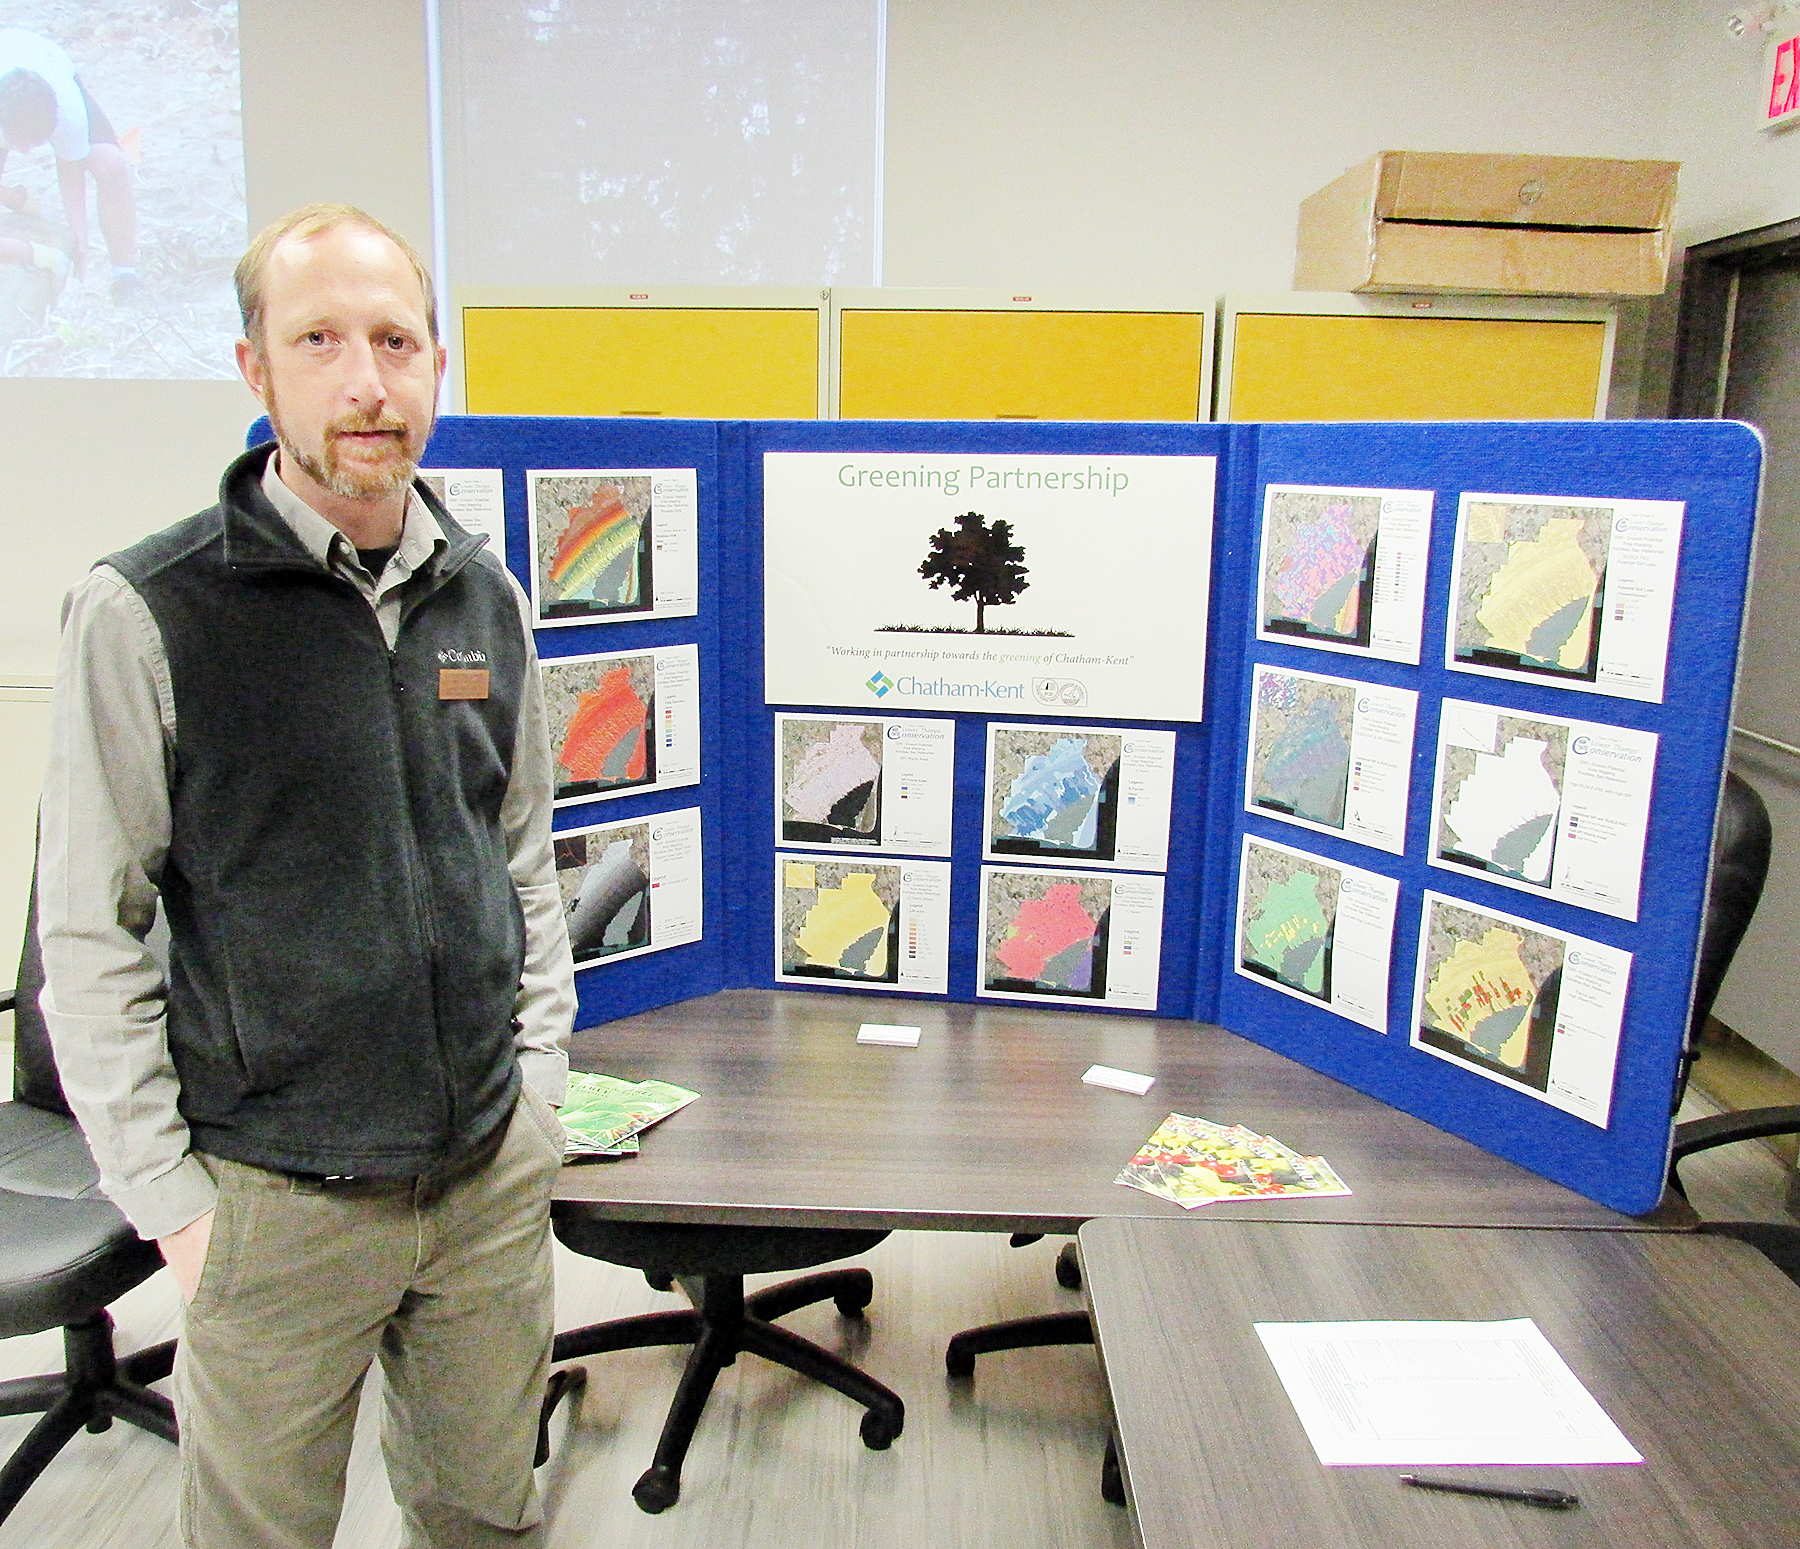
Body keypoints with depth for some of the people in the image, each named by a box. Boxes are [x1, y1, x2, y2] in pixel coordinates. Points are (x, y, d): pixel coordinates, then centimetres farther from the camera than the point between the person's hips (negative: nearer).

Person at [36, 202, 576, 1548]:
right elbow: (88, 934, -8)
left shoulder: (488, 598, 3)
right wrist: (170, 1200, -8)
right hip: (276, 1199, -4)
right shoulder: (147, 612, -11)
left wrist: (539, 1083, 7)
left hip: (493, 1175, 4)